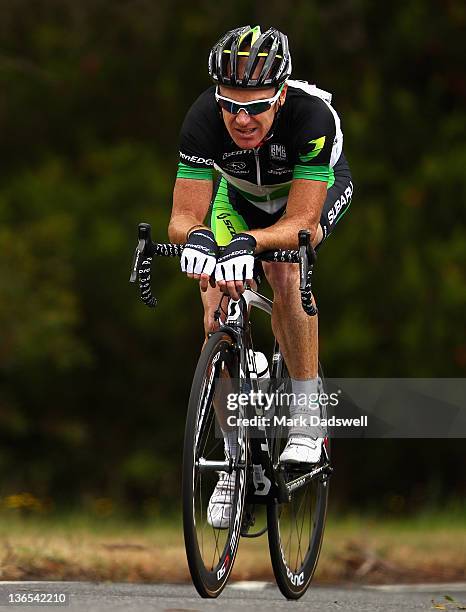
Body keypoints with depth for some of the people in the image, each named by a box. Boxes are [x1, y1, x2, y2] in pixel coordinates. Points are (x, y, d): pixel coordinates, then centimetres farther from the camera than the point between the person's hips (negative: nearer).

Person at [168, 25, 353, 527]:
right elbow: (183, 216, -33)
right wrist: (195, 236, -57)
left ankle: (306, 420, -20)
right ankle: (232, 461, 2)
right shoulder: (203, 120, -35)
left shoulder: (313, 115, -41)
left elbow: (302, 223, -41)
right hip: (240, 194, 2)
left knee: (285, 272, -32)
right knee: (218, 319, -13)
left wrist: (247, 242, -59)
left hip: (316, 189, -2)